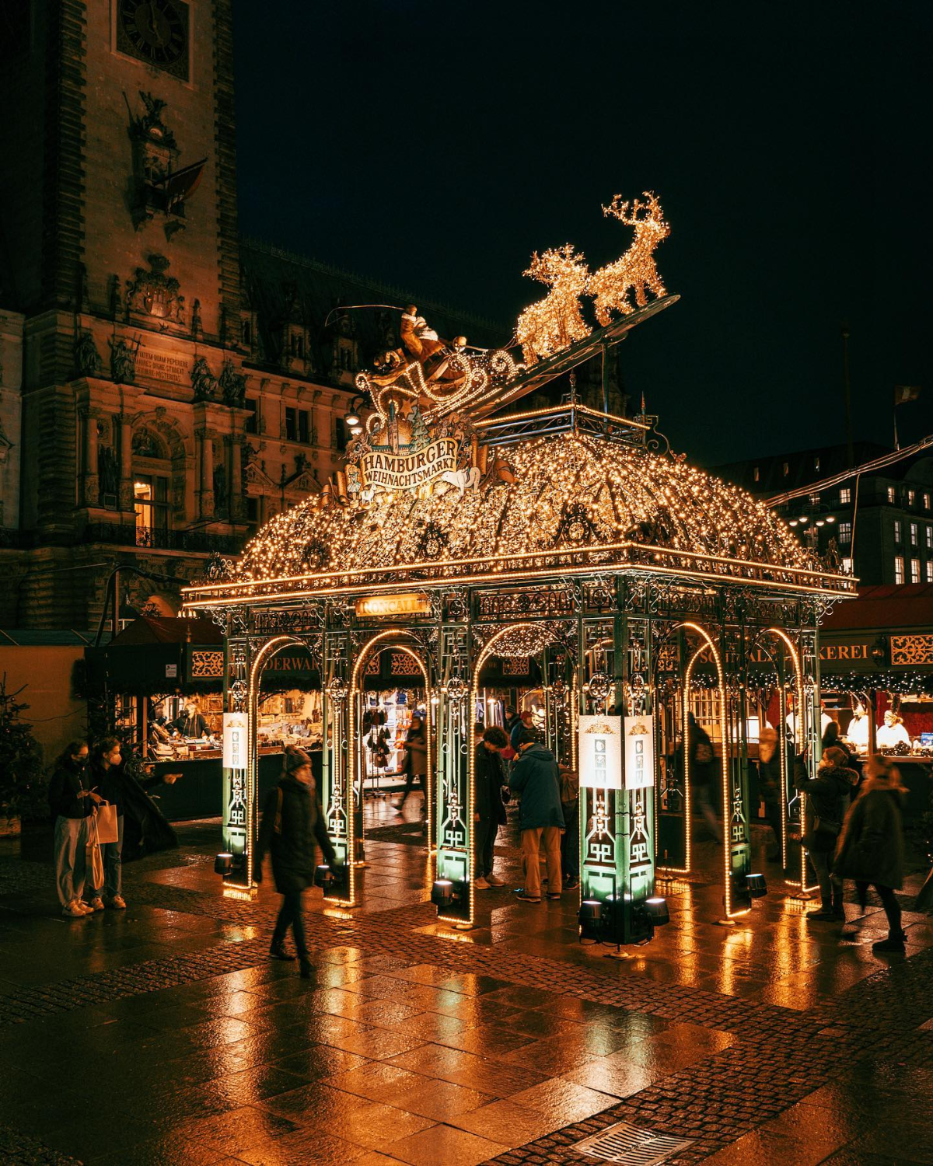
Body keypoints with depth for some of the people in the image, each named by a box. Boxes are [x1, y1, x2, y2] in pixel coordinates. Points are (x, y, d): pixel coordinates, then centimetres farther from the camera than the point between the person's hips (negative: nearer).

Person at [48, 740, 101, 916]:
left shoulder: (83, 771, 10)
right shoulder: (61, 773, -13)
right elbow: (54, 800, -16)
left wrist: (90, 796, 1)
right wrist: (77, 796, -20)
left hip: (84, 820, 7)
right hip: (68, 821, -7)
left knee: (82, 863, 12)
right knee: (67, 864, -1)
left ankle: (77, 899, 22)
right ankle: (67, 904, 5)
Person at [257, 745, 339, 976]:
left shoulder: (311, 793, 5)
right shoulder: (278, 794, -12)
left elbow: (320, 828, 12)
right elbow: (266, 829, -10)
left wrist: (330, 857, 12)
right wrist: (258, 862, -11)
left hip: (307, 858, 6)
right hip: (286, 859, -6)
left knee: (290, 904, 18)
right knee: (295, 907, -8)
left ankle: (276, 946, 37)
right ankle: (304, 960, -5)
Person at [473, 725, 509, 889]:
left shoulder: (493, 754, 8)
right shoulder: (476, 754, -15)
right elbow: (473, 783, -17)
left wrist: (500, 802, 10)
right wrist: (476, 809, -18)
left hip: (493, 806, 7)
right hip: (481, 807, -7)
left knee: (490, 840, 14)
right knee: (479, 841, 0)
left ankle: (487, 873, 23)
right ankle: (478, 876, 9)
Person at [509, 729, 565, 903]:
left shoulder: (526, 759, -10)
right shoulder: (550, 757, 11)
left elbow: (513, 785, -5)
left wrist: (515, 765, 5)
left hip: (533, 813, -6)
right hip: (554, 810, 6)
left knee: (531, 852, 1)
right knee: (554, 851, 10)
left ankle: (532, 892, 1)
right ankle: (554, 889, 13)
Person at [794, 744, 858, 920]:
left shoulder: (827, 783, -24)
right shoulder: (843, 782, 4)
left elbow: (802, 784, -22)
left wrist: (799, 762, -12)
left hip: (819, 832, -9)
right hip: (834, 832, 9)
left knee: (821, 869, 2)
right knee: (833, 869, 15)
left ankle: (826, 908, 9)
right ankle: (837, 908, 22)